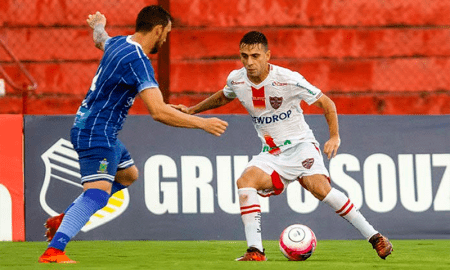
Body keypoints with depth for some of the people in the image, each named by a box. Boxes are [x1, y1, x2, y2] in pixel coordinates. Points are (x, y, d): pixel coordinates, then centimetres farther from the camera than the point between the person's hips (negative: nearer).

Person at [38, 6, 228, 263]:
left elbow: (101, 40, 34)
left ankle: (63, 219, 22)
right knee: (98, 193, -23)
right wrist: (202, 123, -24)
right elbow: (158, 111, -31)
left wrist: (99, 26, 59)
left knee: (128, 174, 27)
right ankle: (54, 250, -36)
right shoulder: (138, 60, -24)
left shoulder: (118, 43, 6)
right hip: (97, 134, -11)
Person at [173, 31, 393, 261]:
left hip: (300, 145, -4)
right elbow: (223, 97, 24)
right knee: (245, 182, -24)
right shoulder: (236, 80, -3)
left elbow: (326, 103, -7)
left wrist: (334, 137, -18)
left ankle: (374, 238, -18)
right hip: (270, 154, 4)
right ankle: (255, 252, -26)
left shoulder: (288, 80, -17)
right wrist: (191, 110, 24)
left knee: (319, 188, -28)